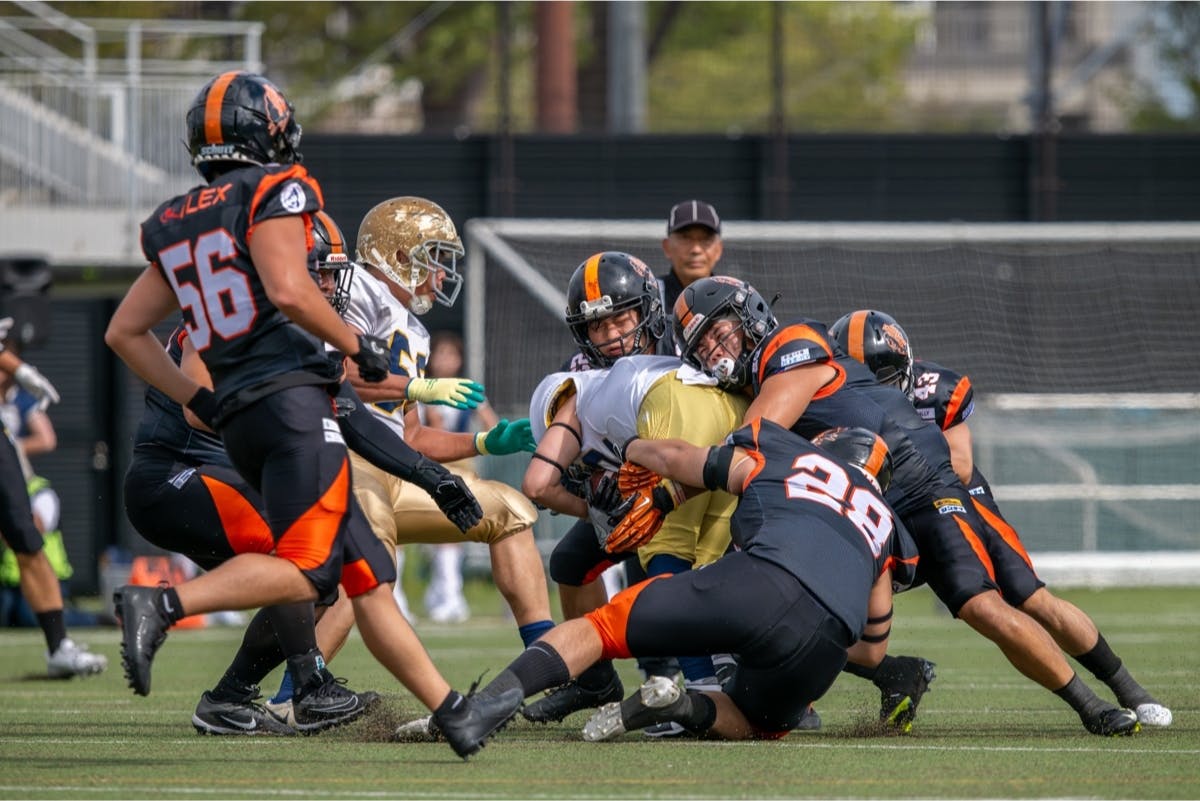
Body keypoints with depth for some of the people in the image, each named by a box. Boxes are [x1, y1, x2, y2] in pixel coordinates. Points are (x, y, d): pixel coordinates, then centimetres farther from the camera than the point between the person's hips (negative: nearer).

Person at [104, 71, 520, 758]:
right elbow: (288, 290, -18)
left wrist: (198, 401, 20)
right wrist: (356, 344, -5)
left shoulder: (176, 225, 18)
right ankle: (162, 605, -28)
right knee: (308, 567, -14)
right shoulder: (274, 191, -3)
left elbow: (125, 332, 18)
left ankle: (453, 714, 7)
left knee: (368, 573, 8)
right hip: (293, 398, -8)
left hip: (239, 418, 8)